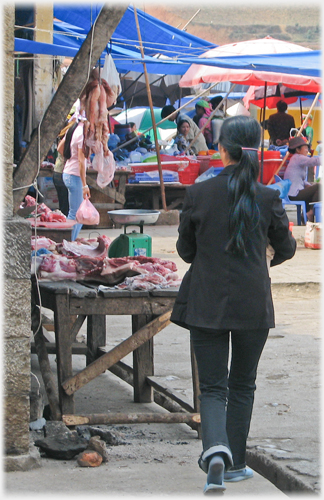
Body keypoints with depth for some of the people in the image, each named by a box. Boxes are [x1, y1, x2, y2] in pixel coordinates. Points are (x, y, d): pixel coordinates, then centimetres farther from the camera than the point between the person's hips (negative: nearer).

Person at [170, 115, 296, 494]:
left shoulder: (198, 194, -7)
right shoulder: (268, 198, -7)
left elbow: (185, 249, 5)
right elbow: (285, 250, 6)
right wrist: (280, 253, 30)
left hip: (206, 303, 0)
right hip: (253, 305, 0)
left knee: (212, 387, 4)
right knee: (242, 385, 17)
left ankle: (216, 449, -22)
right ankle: (235, 463, 21)